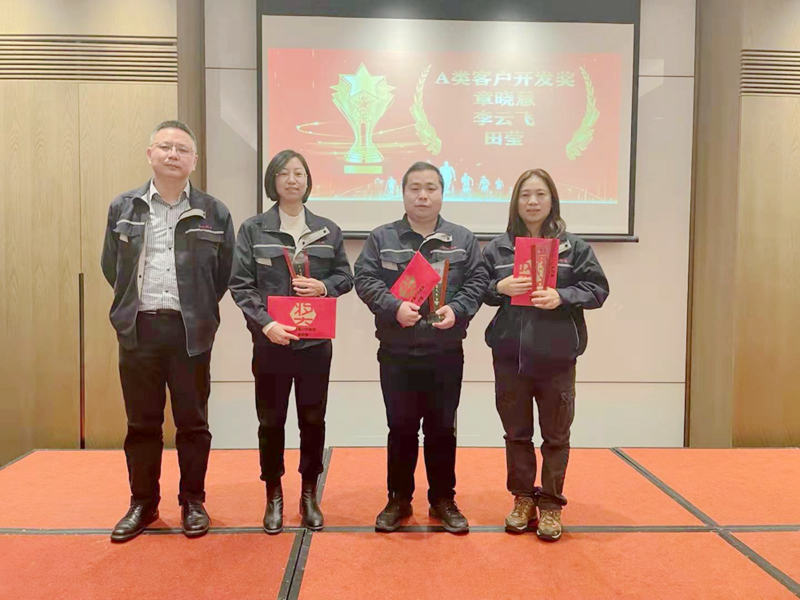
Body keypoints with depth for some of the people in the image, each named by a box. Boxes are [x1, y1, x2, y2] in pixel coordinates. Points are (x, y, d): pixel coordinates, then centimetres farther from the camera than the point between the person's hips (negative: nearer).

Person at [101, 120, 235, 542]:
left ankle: (193, 502, 22)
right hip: (139, 328, 2)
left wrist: (199, 312, 5)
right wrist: (133, 305, 10)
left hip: (191, 331, -1)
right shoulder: (122, 208, 6)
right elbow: (111, 267, 12)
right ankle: (143, 503, 25)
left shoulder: (214, 213, 2)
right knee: (142, 423, 10)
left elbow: (225, 274, 6)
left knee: (192, 422, 7)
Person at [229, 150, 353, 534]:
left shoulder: (328, 230, 8)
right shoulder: (253, 229, 1)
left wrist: (325, 287, -11)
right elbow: (240, 284, -4)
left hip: (316, 340, 2)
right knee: (271, 420, 7)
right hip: (270, 340, -1)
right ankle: (274, 496, 24)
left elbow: (345, 276, 11)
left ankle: (309, 494, 25)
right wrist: (265, 323, -18)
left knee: (313, 418, 9)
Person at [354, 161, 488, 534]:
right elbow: (364, 280, -4)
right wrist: (394, 307, -19)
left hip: (446, 353, 1)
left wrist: (457, 310, -15)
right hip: (396, 353, 0)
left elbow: (477, 282, 2)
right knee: (401, 428, 9)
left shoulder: (463, 240, 6)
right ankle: (399, 500, 25)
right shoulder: (381, 238, 3)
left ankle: (443, 500, 26)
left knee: (442, 428, 10)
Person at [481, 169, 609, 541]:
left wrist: (562, 297, -17)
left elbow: (597, 289, -2)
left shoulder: (574, 246, 1)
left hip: (556, 356, -1)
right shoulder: (498, 247, 4)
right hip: (509, 354, 1)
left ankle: (551, 504, 24)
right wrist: (500, 287, -14)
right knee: (517, 433, 12)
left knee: (556, 435, 8)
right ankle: (523, 499, 28)